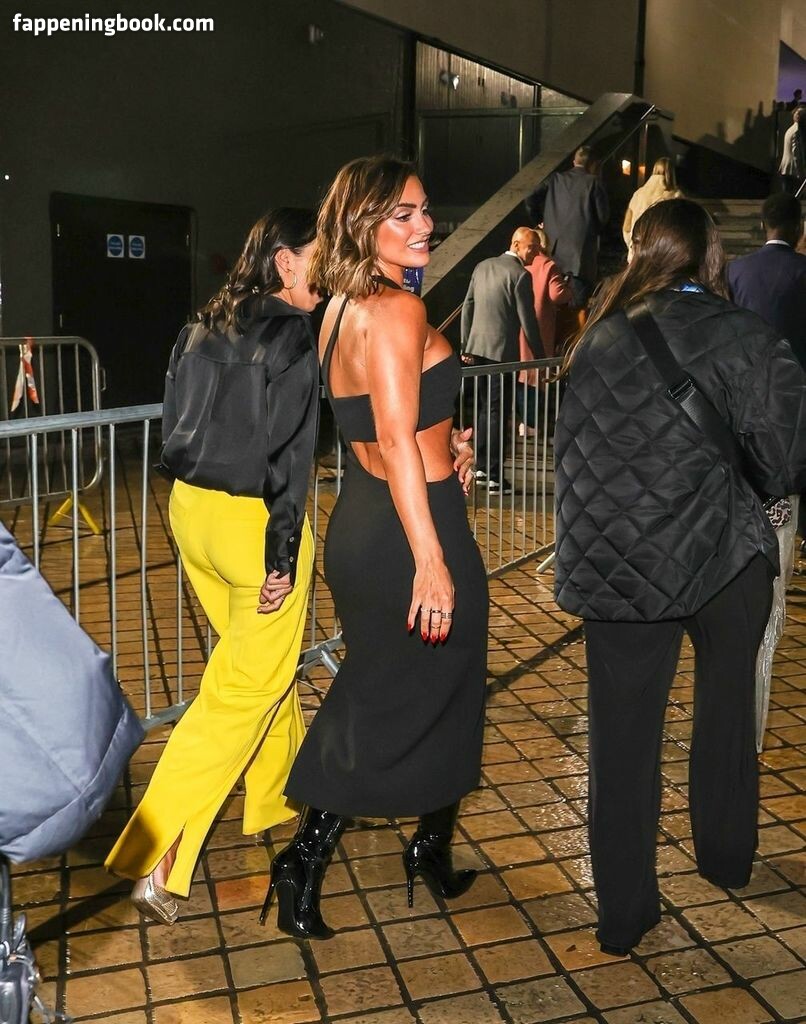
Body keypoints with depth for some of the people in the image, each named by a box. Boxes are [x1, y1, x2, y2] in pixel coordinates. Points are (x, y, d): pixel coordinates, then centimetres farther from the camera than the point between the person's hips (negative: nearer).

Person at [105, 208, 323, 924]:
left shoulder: (204, 328, 8)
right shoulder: (296, 338, -14)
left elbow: (176, 428, 11)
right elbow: (290, 456, -18)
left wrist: (198, 497, 19)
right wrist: (282, 559, -15)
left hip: (192, 510, 8)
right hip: (255, 522, -8)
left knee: (258, 660, 24)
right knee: (246, 688, 3)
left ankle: (274, 795, 40)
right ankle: (156, 855, 4)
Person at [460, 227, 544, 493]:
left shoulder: (482, 266, 10)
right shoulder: (520, 274, -11)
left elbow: (468, 307, 13)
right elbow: (527, 320, -11)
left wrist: (466, 346, 18)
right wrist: (539, 355, -3)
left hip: (478, 348, 7)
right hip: (502, 350, -7)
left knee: (486, 407, 18)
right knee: (497, 411, -2)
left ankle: (481, 467, 22)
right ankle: (494, 477, 2)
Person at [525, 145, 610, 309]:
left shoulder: (555, 179, 5)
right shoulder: (593, 182, -5)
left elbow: (531, 201, 0)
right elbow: (603, 214, -5)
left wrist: (540, 221, 15)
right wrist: (595, 231, 13)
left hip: (555, 244, 4)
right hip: (582, 246, -4)